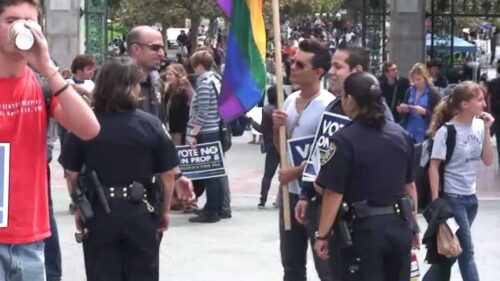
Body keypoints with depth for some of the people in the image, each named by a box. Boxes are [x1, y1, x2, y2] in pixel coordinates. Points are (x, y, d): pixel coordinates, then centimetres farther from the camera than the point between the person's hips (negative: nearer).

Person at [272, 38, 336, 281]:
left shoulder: (328, 105, -16)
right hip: (290, 192, 8)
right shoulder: (290, 101, 8)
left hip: (316, 196, -8)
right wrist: (277, 129, -4)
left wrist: (295, 171, -11)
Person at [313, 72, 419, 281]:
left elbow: (333, 194, -16)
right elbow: (410, 185, 13)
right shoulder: (401, 135, 6)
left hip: (366, 228, -6)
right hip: (399, 225, 6)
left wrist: (322, 235, -9)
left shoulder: (345, 139, -13)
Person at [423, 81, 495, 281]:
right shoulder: (447, 131, -16)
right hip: (452, 198, -6)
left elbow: (488, 161, 2)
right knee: (466, 251, -2)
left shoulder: (479, 126, 1)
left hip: (471, 198, 6)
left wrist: (486, 130, -7)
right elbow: (434, 167, -12)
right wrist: (435, 202, -15)